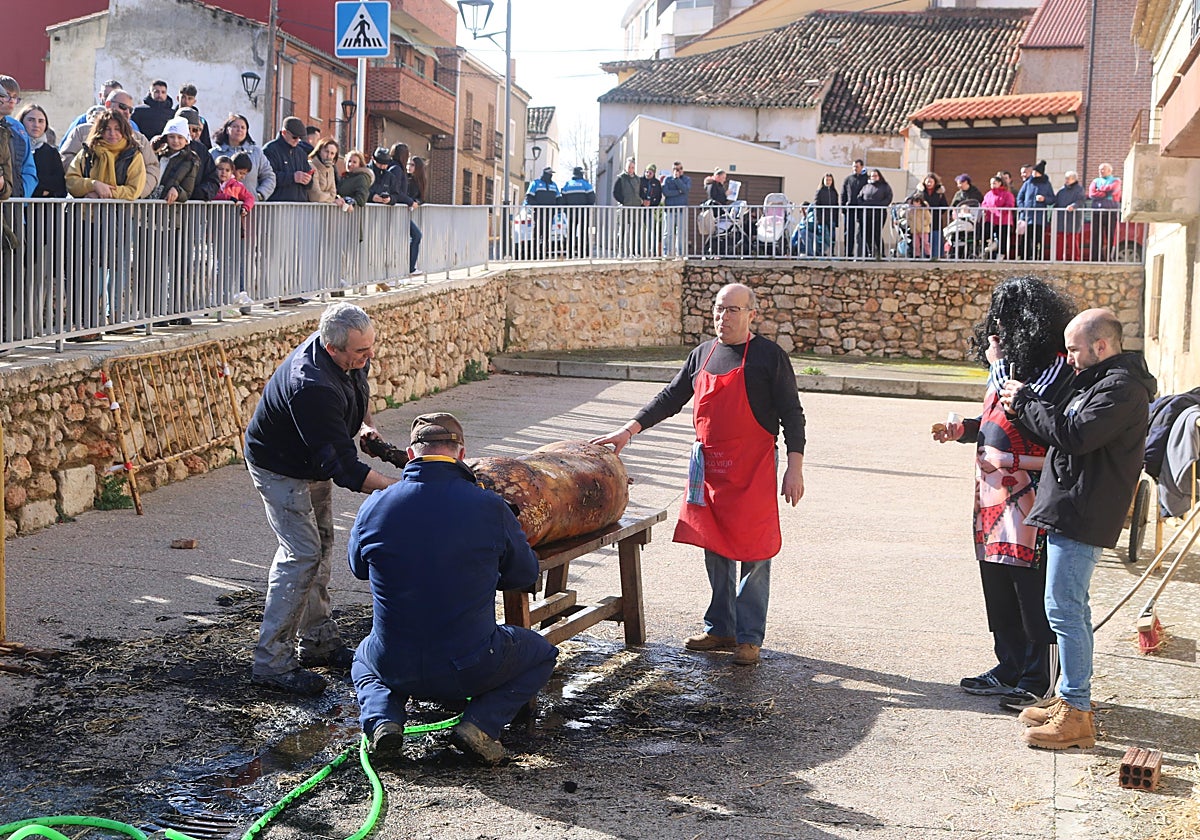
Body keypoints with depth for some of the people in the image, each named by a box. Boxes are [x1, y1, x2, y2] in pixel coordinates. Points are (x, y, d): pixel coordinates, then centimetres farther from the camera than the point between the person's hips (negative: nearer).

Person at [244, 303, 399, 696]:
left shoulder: (350, 357, -15)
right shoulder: (311, 387, -41)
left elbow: (361, 383, 15)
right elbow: (342, 467, -40)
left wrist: (365, 423, 1)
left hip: (314, 461, 9)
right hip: (280, 468, -9)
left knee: (320, 545, 14)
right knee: (303, 554, -13)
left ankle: (317, 641, 26)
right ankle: (272, 662, -7)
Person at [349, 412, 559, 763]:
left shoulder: (374, 507, -7)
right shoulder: (491, 507, -11)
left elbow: (358, 569, 13)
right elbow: (525, 575, 5)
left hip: (396, 670, 2)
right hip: (468, 671, -2)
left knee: (364, 658, 38)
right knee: (543, 654, 26)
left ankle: (381, 719, 6)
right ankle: (480, 723, 2)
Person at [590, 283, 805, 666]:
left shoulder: (768, 355, -5)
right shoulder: (702, 355, 12)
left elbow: (791, 414, -5)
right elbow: (671, 398, 16)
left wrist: (795, 466, -11)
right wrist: (630, 428, 6)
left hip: (753, 470, -5)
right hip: (709, 469, 6)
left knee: (753, 553, -2)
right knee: (714, 550, 11)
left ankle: (749, 637, 8)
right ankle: (720, 630, 22)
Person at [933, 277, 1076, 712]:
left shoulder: (1057, 366, -12)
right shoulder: (1012, 362, 16)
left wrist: (1000, 366, -16)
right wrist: (962, 429, 8)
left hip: (1030, 496, -9)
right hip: (994, 492, 9)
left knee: (1032, 589, -3)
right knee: (998, 586, 15)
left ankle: (1039, 681, 7)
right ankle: (1010, 667, 27)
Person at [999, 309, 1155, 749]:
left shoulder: (1121, 388, -15)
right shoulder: (1104, 380, 19)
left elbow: (1073, 435, -25)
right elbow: (1068, 431, 17)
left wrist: (1025, 400, -14)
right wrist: (1026, 406, 1)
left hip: (1082, 516, -11)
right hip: (1073, 513, 11)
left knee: (1064, 609, -9)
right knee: (1071, 608, 16)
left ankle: (1076, 714, -5)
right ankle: (1073, 700, 25)